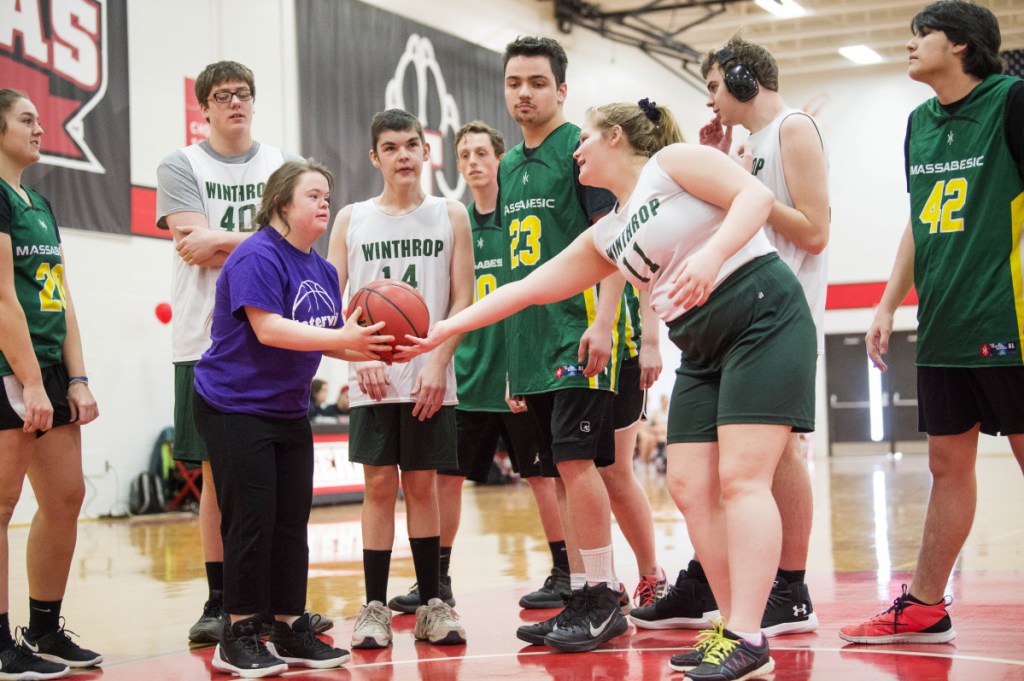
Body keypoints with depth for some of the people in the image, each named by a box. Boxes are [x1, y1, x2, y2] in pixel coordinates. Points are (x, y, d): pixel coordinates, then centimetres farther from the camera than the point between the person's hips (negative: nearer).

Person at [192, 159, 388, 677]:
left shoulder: (322, 269, 12)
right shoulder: (257, 257, -16)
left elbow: (328, 339, 12)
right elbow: (268, 328, -26)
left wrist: (370, 349, -6)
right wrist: (341, 338, -30)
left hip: (288, 411, 9)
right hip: (234, 407, -8)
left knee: (292, 521, 8)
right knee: (251, 520, -7)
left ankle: (291, 630, 16)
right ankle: (239, 638, 2)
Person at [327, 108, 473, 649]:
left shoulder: (450, 216, 6)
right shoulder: (351, 219, 8)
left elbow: (463, 300, 2)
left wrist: (437, 362, -9)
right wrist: (361, 355, -7)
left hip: (430, 380, 0)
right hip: (372, 380, 0)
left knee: (422, 485, 4)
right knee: (379, 486, 0)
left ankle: (431, 604, 11)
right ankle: (374, 608, 5)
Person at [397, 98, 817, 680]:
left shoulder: (673, 161, -2)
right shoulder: (604, 238, 18)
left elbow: (756, 194, -14)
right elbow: (526, 288, 19)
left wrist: (712, 253, -30)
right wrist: (444, 330, 18)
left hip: (763, 315, -8)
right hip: (702, 349, 8)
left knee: (740, 477, -16)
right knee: (690, 487, -1)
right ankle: (734, 626, 2)